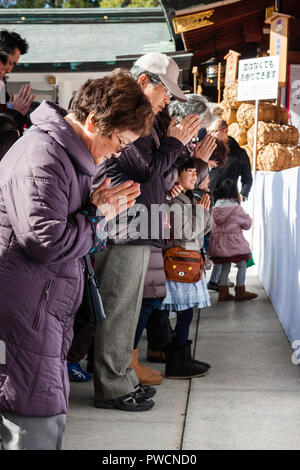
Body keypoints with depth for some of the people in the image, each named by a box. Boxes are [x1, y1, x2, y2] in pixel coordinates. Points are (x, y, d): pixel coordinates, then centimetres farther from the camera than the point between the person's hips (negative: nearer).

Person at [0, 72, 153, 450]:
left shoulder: (69, 156, 18)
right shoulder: (41, 156, -17)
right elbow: (47, 242, -24)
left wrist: (102, 210, 3)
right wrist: (98, 214, -10)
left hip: (48, 313, 11)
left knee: (52, 420, 17)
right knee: (37, 432, -4)